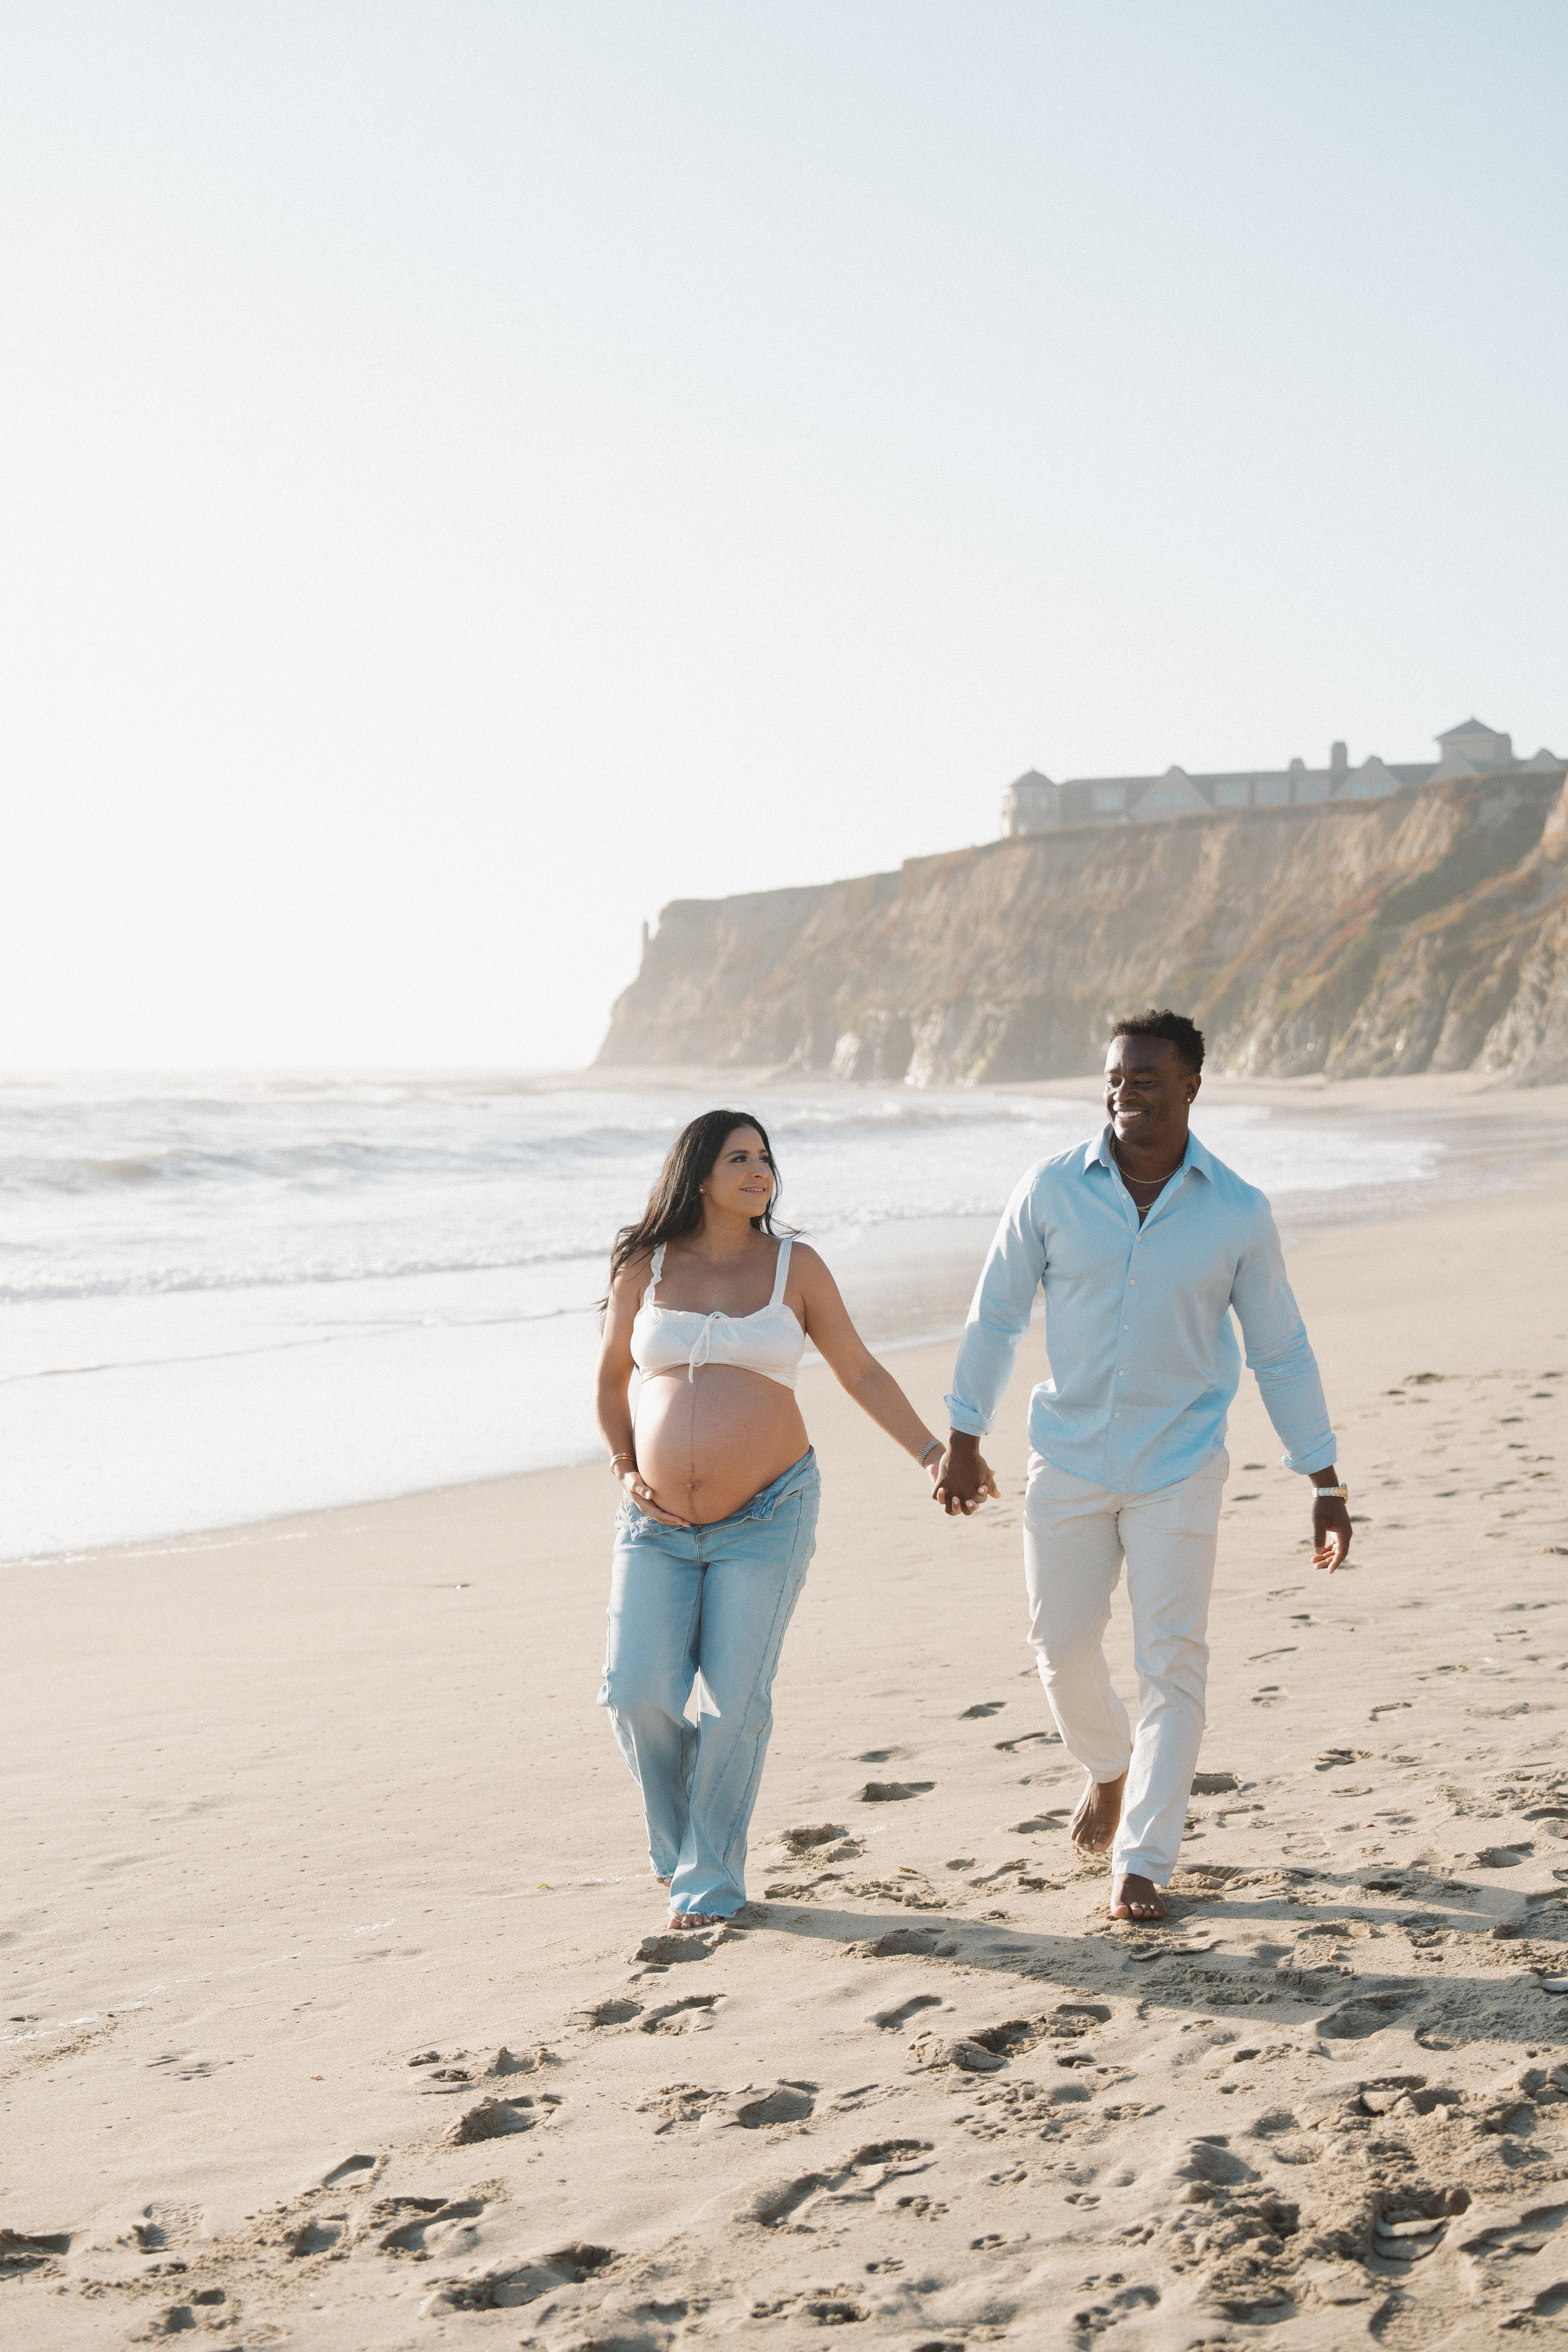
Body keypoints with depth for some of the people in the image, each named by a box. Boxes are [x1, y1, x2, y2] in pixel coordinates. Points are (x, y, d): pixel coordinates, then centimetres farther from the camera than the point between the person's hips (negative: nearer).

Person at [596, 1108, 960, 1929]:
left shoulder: (794, 1266, 0)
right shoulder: (646, 1267, 3)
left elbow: (861, 1373, 5)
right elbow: (612, 1375, 16)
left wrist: (932, 1453, -5)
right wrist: (623, 1466, 2)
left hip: (766, 1516, -1)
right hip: (659, 1524, 1)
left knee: (736, 1700, -4)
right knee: (638, 1695, -6)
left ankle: (710, 1879, 12)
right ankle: (678, 1845, 22)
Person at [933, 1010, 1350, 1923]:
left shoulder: (1239, 1213, -6)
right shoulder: (1054, 1189, -6)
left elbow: (1282, 1352, 3)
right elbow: (997, 1315, 4)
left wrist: (1326, 1483, 3)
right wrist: (964, 1438, 3)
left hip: (1180, 1468, -1)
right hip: (1069, 1459, 1)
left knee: (1173, 1660, -5)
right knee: (1065, 1648, 8)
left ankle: (1142, 1864, 3)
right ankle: (1112, 1768, 40)